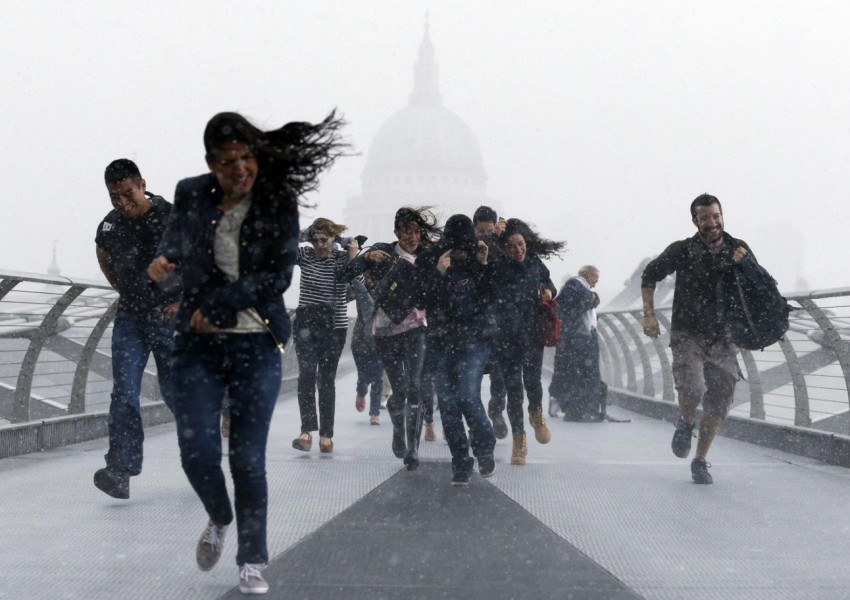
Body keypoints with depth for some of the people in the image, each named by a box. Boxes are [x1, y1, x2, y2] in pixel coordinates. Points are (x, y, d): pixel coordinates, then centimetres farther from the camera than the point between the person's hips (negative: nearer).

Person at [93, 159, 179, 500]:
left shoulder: (172, 218, -12)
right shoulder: (109, 226, 1)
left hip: (170, 318, -3)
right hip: (130, 318, 3)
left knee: (175, 391, 7)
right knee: (123, 393, -11)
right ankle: (120, 470, -15)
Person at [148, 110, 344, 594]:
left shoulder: (278, 201, -5)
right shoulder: (191, 195, 1)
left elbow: (278, 276, -9)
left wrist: (216, 306, -14)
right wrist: (165, 261, -5)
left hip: (257, 344, -2)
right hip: (197, 343, 2)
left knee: (248, 458, -1)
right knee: (197, 452, -5)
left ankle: (253, 563, 14)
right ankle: (219, 518, 28)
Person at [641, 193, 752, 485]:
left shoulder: (739, 250, 2)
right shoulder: (682, 250, -5)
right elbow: (649, 275, 6)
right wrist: (649, 314, -3)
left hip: (723, 338, 3)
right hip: (688, 336, -3)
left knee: (717, 405, 3)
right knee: (693, 388, -25)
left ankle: (700, 462, 22)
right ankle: (686, 423, 11)